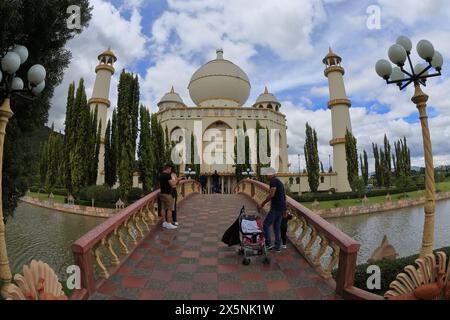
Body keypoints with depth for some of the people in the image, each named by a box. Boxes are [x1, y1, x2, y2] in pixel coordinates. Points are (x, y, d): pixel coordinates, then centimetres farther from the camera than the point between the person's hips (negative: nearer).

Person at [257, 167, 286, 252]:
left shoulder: (273, 181, -10)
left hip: (276, 208, -10)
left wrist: (262, 204, -14)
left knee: (266, 224, -2)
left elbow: (271, 195, -21)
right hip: (282, 208, 10)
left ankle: (268, 244, 0)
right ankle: (278, 247, 17)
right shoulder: (280, 181, 19)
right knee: (277, 226, 13)